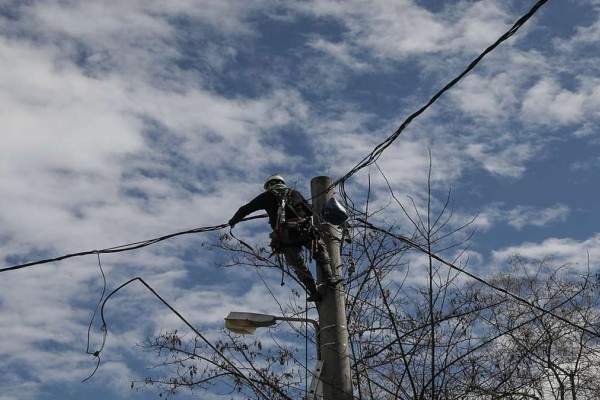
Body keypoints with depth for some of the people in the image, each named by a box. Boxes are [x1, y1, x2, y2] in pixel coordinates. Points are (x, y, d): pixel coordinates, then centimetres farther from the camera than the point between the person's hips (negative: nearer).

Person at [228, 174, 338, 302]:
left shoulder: (267, 196, 15)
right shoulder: (295, 193, 21)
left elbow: (245, 209, 20)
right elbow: (310, 212, 22)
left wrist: (233, 221, 35)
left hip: (285, 238, -1)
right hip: (305, 232, 1)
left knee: (299, 267, 14)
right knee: (320, 249, 25)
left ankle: (315, 293, 10)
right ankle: (329, 278, 9)